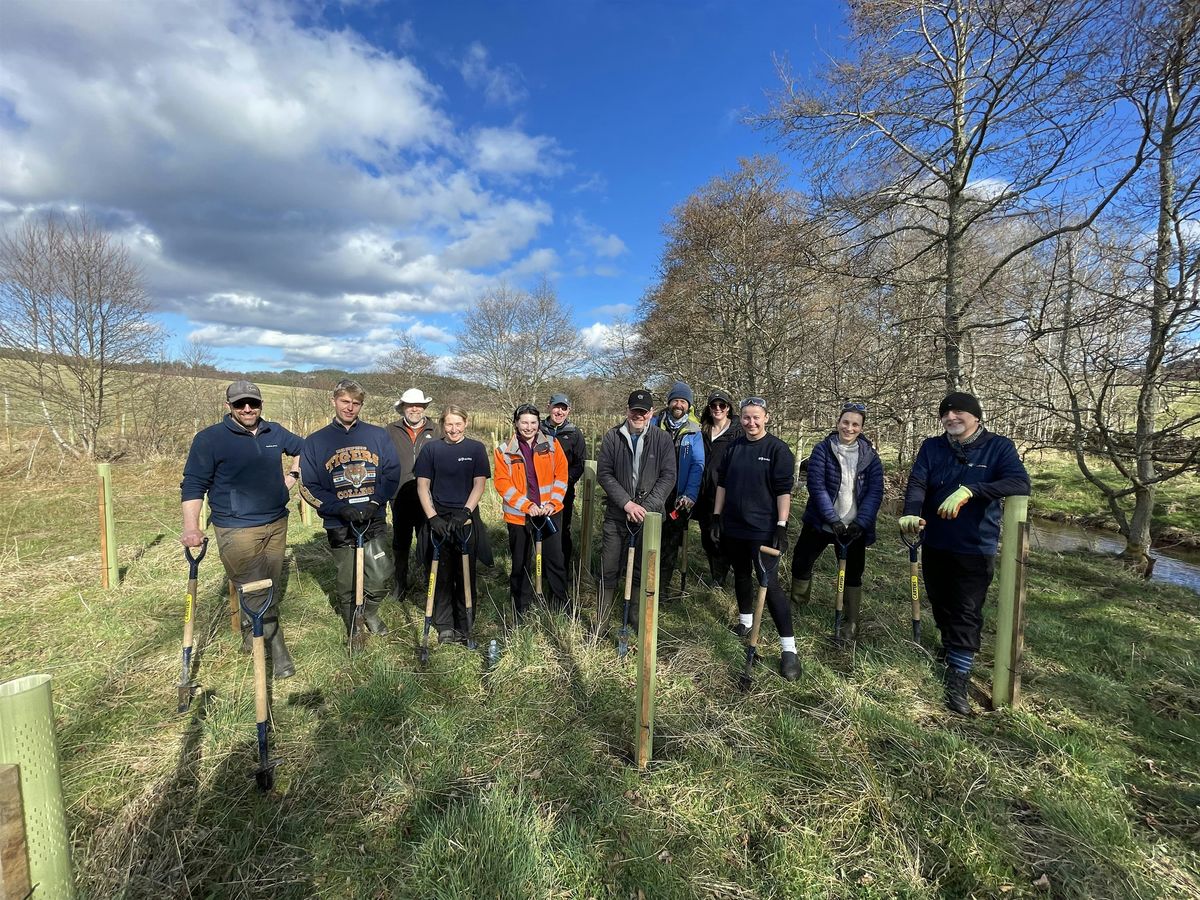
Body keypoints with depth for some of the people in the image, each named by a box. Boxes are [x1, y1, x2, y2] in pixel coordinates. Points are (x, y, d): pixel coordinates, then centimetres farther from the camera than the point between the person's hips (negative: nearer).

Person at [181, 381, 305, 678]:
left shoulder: (275, 432, 7)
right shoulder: (209, 439, -6)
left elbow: (305, 449, 25)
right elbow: (193, 485, -7)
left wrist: (293, 475, 11)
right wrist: (191, 527, -17)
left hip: (277, 524, 5)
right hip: (237, 530, -5)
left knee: (272, 591, 14)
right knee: (258, 596, -7)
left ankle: (252, 639, 34)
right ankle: (277, 652, 5)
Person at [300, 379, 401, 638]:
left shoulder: (378, 435, 4)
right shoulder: (315, 441, 2)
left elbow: (392, 473, 2)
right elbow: (309, 487, -1)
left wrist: (375, 503, -12)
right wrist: (341, 508, -14)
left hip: (375, 521, 1)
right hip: (339, 526, 0)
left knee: (382, 577, -5)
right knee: (347, 583, 10)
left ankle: (369, 611, 27)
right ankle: (353, 631, 34)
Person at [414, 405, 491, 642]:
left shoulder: (476, 449, 3)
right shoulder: (431, 449, 5)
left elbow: (479, 484, -1)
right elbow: (422, 485, 3)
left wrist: (464, 513, -12)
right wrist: (433, 517, -8)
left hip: (466, 519, -1)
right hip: (438, 519, 1)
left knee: (466, 575, 6)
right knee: (441, 574, 5)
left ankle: (464, 627, 18)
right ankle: (444, 627, 18)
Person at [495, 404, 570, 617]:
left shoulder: (551, 444, 2)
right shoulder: (505, 450, -2)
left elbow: (561, 475, 1)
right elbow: (502, 483, -7)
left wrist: (553, 503, -10)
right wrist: (527, 506, -15)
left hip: (551, 513, 1)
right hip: (519, 516, -1)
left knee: (555, 559, 9)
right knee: (520, 564, 11)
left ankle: (560, 605, 27)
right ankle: (520, 611, 27)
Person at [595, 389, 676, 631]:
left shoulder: (662, 439, 0)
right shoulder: (612, 437, 1)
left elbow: (668, 477, -4)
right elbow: (604, 474, -3)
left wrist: (646, 507, -14)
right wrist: (626, 503, -14)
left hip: (649, 515, 0)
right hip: (616, 514, 0)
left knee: (642, 571, 10)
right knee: (609, 570, 6)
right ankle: (602, 620, 19)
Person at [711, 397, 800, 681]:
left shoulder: (778, 449, -6)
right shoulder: (733, 448, 8)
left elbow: (784, 490, -9)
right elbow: (722, 484, 11)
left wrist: (781, 525, -15)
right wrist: (717, 517, 7)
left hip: (763, 529, -5)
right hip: (733, 528, 5)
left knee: (770, 583, -8)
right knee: (741, 575, 18)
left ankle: (788, 647, 0)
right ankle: (745, 622, 39)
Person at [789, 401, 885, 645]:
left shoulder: (870, 456, -1)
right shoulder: (822, 450, -7)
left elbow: (875, 493, -6)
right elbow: (817, 486, -13)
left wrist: (860, 524, -17)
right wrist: (833, 520, -19)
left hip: (855, 526, 1)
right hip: (820, 522, -1)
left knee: (852, 573, 8)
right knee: (801, 562, 4)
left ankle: (850, 623, 23)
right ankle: (797, 606, 28)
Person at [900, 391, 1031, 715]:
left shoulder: (998, 447, -8)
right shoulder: (932, 447, -1)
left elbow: (1020, 483, -25)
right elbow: (916, 484, -15)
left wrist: (970, 490, -38)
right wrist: (911, 513, -35)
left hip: (976, 548, -3)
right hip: (935, 545, 3)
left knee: (967, 612, -2)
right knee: (940, 603, 19)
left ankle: (958, 680, 7)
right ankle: (950, 647, 45)